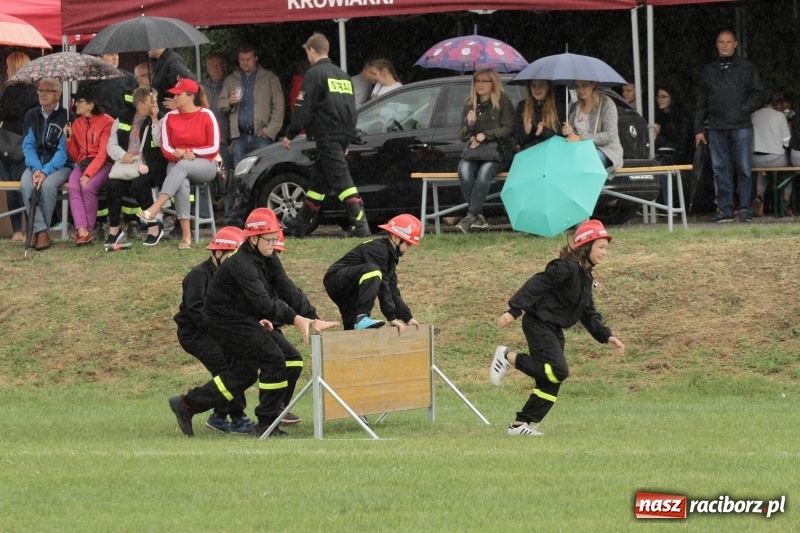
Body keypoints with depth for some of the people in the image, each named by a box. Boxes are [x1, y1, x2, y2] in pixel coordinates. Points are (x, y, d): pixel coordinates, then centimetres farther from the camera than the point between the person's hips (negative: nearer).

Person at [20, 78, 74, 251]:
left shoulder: (66, 117, -5)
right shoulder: (31, 116, 9)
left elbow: (64, 151, -11)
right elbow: (28, 145, 3)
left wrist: (46, 171, -23)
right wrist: (36, 169, -15)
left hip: (60, 165, -3)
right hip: (36, 164, 3)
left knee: (48, 184, -35)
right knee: (26, 184, -30)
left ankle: (41, 231, -23)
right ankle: (40, 230, -31)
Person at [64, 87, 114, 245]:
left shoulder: (106, 122, -5)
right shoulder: (77, 123, 13)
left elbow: (103, 153, -11)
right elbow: (75, 156, 15)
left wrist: (88, 174, -22)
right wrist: (69, 139, -2)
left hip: (102, 165, -4)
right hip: (83, 164, 4)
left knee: (88, 187, -33)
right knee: (73, 187, -28)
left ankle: (89, 230, -24)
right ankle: (82, 230, -39)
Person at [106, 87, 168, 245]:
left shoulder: (159, 120, 9)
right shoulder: (123, 120, 15)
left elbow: (160, 143, -7)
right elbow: (112, 145, 10)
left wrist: (155, 119, -9)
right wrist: (123, 155, -10)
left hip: (149, 167, -3)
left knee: (138, 184, -34)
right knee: (113, 184, -27)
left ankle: (154, 228, -23)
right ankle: (114, 229, -13)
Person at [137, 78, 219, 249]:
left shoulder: (206, 116, -2)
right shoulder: (170, 118, 8)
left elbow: (214, 148, -4)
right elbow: (165, 147, 3)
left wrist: (192, 152, -16)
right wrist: (179, 154, -17)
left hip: (204, 166, -2)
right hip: (177, 164, 2)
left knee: (183, 166, -38)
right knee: (181, 183, -35)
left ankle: (154, 210, -51)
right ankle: (186, 235, -42)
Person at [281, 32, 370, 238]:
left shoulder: (314, 74, -7)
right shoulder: (342, 75, 19)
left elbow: (303, 109, -11)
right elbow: (352, 108, 23)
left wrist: (290, 135, -2)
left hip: (327, 136, -9)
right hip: (343, 135, 9)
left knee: (341, 179, -15)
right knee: (319, 179, 16)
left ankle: (359, 223, -26)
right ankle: (300, 224, 25)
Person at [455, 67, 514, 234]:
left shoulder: (503, 102, 1)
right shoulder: (470, 105, 12)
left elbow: (508, 129, -5)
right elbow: (461, 136, 12)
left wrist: (485, 135, -15)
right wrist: (468, 124, -10)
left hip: (499, 151, -3)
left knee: (485, 171, -35)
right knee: (464, 170, -30)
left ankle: (471, 215, -33)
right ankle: (478, 217, -26)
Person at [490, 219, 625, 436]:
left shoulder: (586, 276, 14)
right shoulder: (566, 267, -15)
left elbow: (588, 314, 19)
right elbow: (536, 285, -22)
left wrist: (607, 337, 9)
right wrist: (514, 311, -31)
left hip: (554, 329, 10)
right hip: (538, 324, -10)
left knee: (550, 382, 6)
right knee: (558, 370, -21)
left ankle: (521, 424, 12)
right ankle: (508, 357, -9)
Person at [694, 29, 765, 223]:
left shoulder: (747, 68, 7)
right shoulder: (708, 71, 15)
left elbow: (758, 94, 6)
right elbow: (701, 102, 16)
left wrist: (743, 110, -8)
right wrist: (699, 129, 10)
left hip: (741, 127, -3)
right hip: (716, 128, 3)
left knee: (744, 169, -5)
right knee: (721, 170, 1)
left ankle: (745, 208, -1)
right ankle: (725, 209, 5)